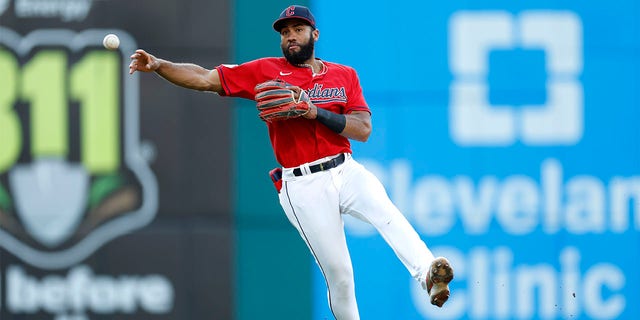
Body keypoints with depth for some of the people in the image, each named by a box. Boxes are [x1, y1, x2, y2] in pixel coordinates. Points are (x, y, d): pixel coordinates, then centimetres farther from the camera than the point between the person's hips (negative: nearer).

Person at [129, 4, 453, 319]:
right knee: (337, 272, -5)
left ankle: (428, 275, -45)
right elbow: (204, 78, 2)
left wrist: (316, 112, -14)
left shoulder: (344, 75, 11)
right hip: (302, 186, -1)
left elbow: (363, 130, -1)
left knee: (387, 213, -30)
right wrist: (158, 65, -12)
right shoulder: (265, 71, 6)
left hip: (346, 172, 1)